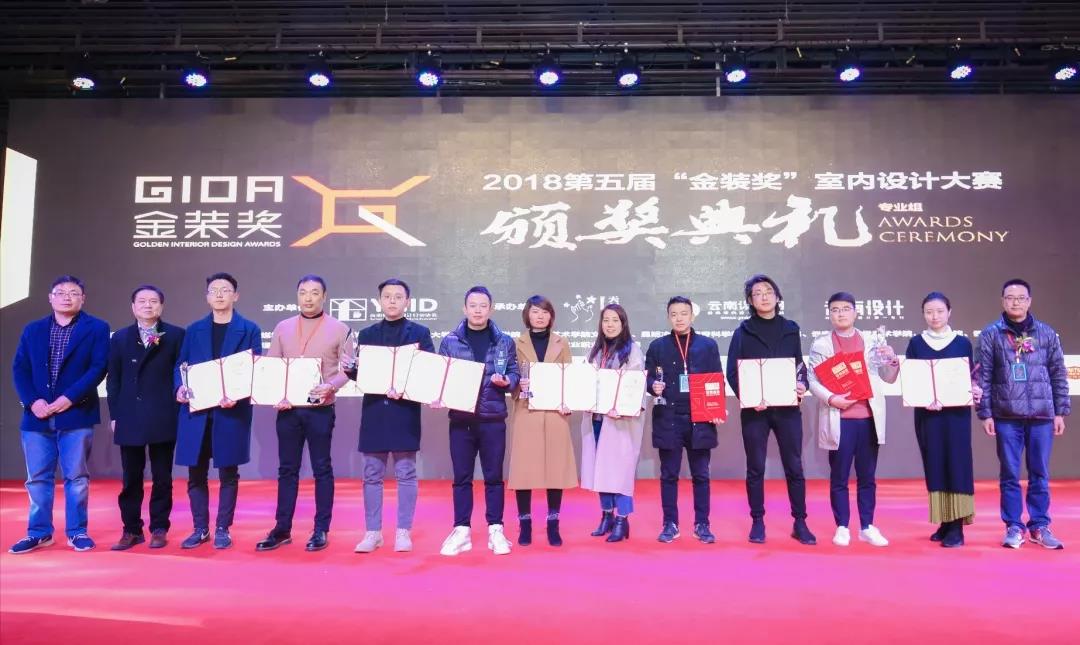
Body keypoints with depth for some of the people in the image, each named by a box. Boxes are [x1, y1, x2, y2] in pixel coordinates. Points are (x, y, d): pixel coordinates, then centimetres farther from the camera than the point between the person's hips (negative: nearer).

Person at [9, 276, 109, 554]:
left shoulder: (97, 328, 2)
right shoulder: (32, 330, 13)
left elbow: (98, 367, -7)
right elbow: (20, 369, 7)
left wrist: (69, 398, -16)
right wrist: (32, 401, -9)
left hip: (76, 414, -3)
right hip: (37, 415, 3)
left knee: (76, 476, 2)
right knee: (37, 477, 8)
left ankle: (77, 531, 11)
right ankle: (39, 532, 18)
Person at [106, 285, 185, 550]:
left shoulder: (176, 335, 3)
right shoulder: (120, 337, 12)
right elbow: (113, 379, 9)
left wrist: (179, 407, -6)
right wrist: (114, 415, 3)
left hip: (164, 417, -2)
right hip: (129, 418, 3)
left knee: (162, 478, 4)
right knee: (131, 478, 7)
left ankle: (159, 529, 13)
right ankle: (131, 530, 16)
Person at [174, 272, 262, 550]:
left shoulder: (249, 330, 3)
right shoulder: (194, 330, 13)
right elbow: (181, 365, 11)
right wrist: (180, 387, -10)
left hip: (231, 410, -3)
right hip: (196, 410, 3)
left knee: (228, 473, 4)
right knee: (196, 473, 7)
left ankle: (223, 529, 15)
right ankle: (200, 528, 19)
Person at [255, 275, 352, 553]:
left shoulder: (339, 329, 1)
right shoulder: (283, 328, 9)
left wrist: (330, 386, -19)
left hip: (321, 409, -3)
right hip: (288, 409, 3)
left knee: (322, 469, 4)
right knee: (287, 469, 9)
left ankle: (321, 530, 12)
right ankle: (282, 529, 18)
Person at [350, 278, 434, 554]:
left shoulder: (420, 333, 4)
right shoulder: (367, 334, 13)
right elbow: (360, 372, 10)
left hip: (405, 411, -2)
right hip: (374, 411, 3)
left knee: (406, 474, 2)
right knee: (372, 475, 6)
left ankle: (403, 532, 10)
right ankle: (372, 532, 14)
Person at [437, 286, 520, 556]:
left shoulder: (505, 341, 6)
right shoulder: (449, 341, 4)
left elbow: (515, 373, 7)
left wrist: (506, 381, -14)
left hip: (493, 418, 0)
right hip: (460, 419, 0)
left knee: (493, 476, 6)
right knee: (461, 477, 5)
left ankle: (496, 530, 16)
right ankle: (461, 531, 14)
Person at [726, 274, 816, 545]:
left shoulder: (790, 329, 9)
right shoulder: (743, 331, 2)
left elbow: (800, 365, 13)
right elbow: (732, 372, -1)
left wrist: (802, 385, -8)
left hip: (788, 408, 2)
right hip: (755, 409, -2)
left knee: (794, 467, 4)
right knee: (755, 468, 4)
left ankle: (800, 523, 14)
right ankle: (757, 522, 15)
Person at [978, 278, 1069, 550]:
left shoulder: (1046, 333, 7)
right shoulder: (990, 334, 1)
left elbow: (1058, 375, 8)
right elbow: (983, 377, -1)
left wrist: (1061, 412, 4)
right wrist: (985, 413, -5)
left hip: (1042, 415, 1)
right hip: (1006, 416, -1)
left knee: (1040, 474, 8)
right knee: (1010, 474, 4)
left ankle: (1040, 526, 18)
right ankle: (1014, 527, 13)